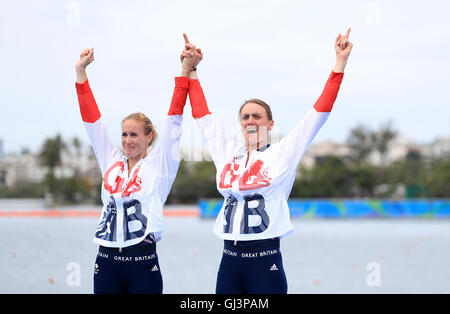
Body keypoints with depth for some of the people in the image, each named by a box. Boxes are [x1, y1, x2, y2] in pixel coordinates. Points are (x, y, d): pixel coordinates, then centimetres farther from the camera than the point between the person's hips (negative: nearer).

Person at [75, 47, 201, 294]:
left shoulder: (160, 163, 3)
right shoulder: (111, 160, 12)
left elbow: (174, 118, -2)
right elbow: (91, 118, 12)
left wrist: (186, 69, -6)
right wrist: (80, 72, 10)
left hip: (143, 263, -3)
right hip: (106, 261, 4)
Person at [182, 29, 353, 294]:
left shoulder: (283, 154, 1)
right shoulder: (227, 153, 11)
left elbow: (320, 112, -1)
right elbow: (202, 115, 21)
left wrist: (340, 63, -4)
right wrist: (190, 70, 24)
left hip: (266, 261, -4)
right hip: (230, 260, 4)